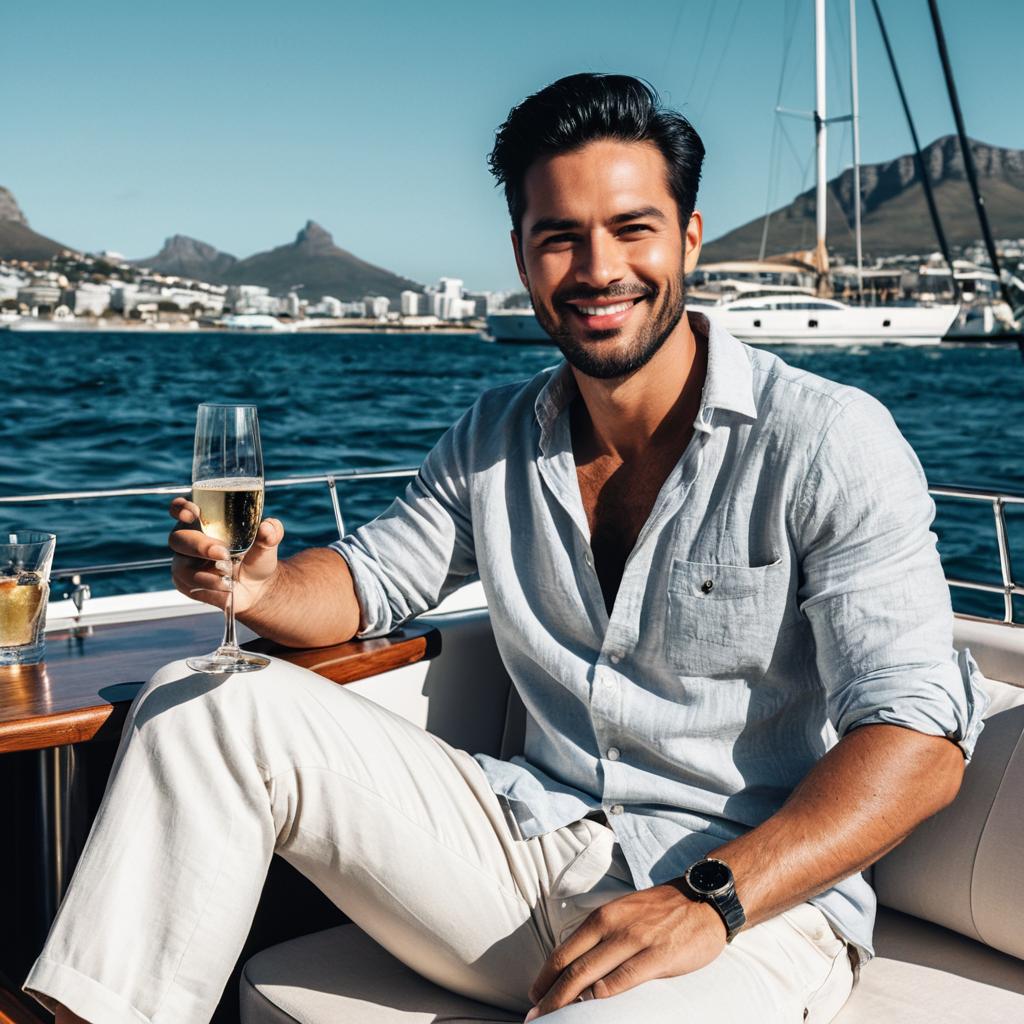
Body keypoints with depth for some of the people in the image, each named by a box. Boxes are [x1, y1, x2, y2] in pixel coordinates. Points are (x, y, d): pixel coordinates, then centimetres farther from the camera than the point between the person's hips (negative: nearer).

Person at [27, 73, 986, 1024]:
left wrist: (708, 900, -28)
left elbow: (920, 740, -16)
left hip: (753, 901, -5)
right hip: (532, 841, 6)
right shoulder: (495, 437, 8)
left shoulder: (826, 443, -10)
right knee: (204, 707, -4)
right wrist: (259, 587, -7)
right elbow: (370, 576, 18)